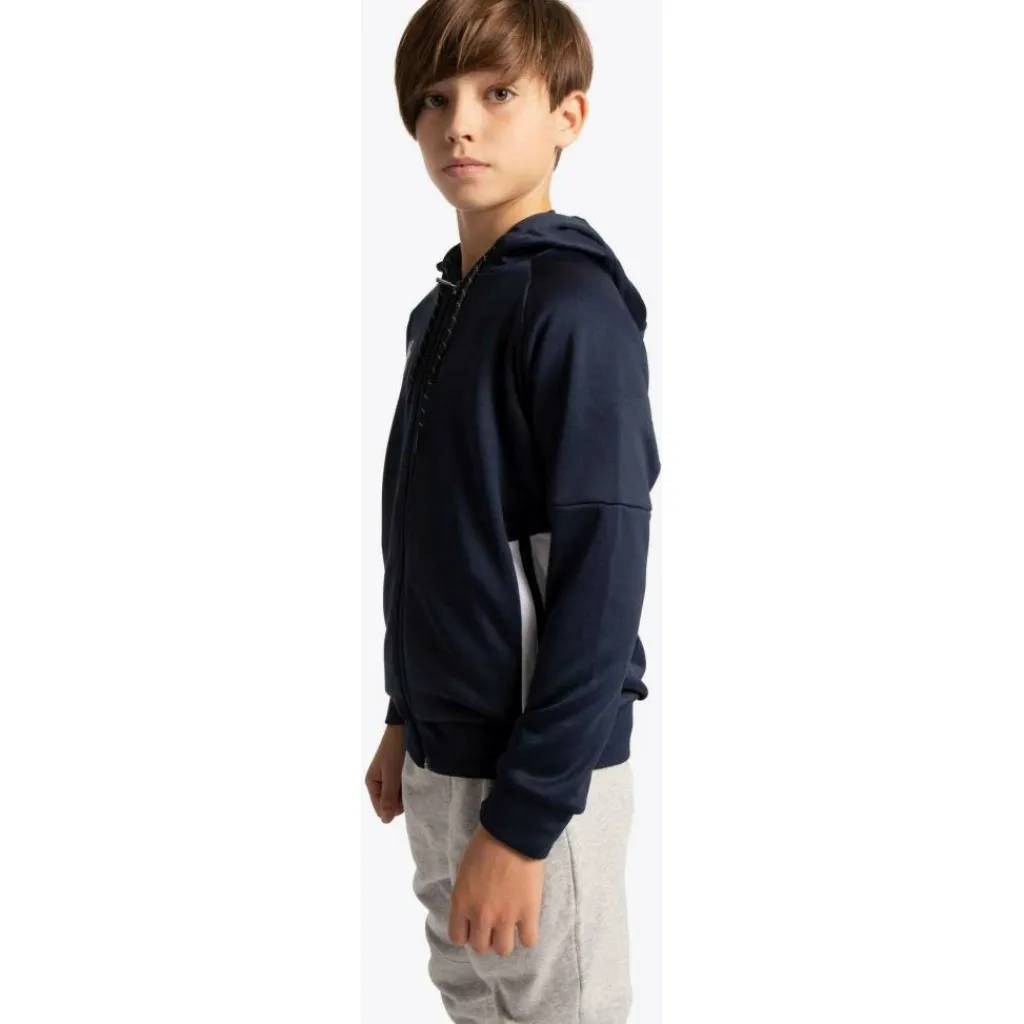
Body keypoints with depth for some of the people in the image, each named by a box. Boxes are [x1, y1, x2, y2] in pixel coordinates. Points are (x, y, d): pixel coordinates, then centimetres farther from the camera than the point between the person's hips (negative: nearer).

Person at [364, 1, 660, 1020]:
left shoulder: (573, 304, -17)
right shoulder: (441, 307, 8)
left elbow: (602, 578, -21)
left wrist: (524, 818, -21)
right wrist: (406, 717, 16)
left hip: (541, 774, -8)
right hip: (442, 755, 8)